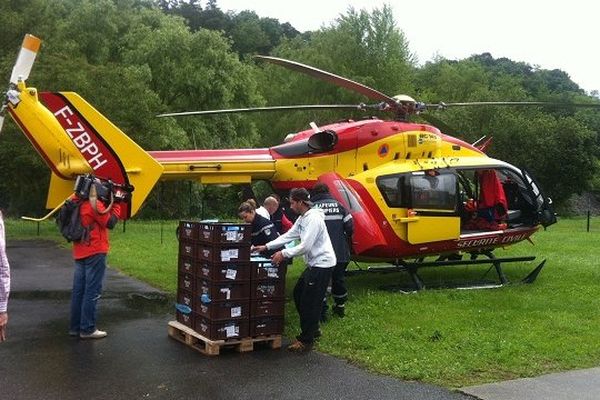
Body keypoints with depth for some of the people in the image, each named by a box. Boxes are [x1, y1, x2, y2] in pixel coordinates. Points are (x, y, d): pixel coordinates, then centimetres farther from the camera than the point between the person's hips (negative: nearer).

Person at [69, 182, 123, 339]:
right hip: (95, 253, -8)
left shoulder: (79, 204, 9)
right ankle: (88, 329, 1)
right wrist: (116, 204, -2)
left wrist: (110, 205, 11)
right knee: (92, 291, -3)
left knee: (78, 290, 11)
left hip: (80, 253, 8)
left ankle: (75, 327, 18)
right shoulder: (95, 204, -14)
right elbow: (110, 223, -10)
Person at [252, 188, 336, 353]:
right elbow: (289, 235, 14)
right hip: (313, 263, 10)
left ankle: (306, 340, 6)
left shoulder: (314, 218, -20)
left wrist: (284, 254, -20)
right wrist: (267, 246, 10)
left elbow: (305, 246, -24)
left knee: (309, 302, -5)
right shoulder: (302, 218, 12)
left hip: (322, 264, -10)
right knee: (298, 294, 17)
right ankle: (313, 330, 29)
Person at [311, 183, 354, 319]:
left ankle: (322, 311, 4)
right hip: (340, 252, 4)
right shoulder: (338, 205, 4)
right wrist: (345, 241, 16)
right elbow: (350, 226, -1)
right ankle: (340, 307, 30)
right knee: (339, 279, 19)